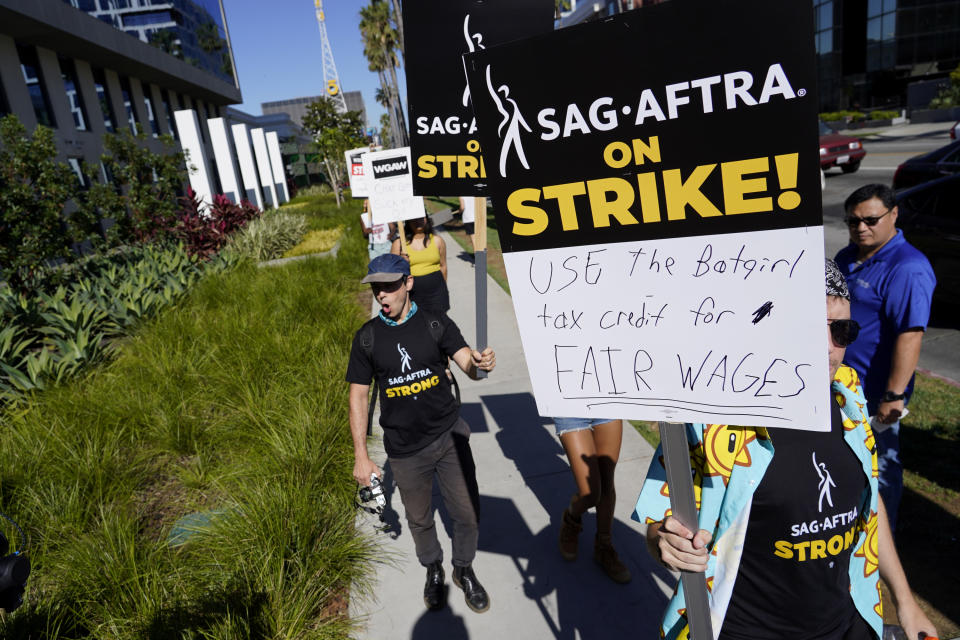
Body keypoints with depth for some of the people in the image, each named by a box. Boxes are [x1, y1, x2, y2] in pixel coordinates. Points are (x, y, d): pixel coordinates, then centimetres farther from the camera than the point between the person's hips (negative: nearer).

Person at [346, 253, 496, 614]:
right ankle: (433, 570, 47)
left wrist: (479, 363, -42)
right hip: (405, 449, 1)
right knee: (420, 519, 18)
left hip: (449, 434, 0)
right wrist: (361, 457, -4)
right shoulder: (367, 338, -6)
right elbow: (358, 396, -2)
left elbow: (467, 364, -16)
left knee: (467, 512, 8)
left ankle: (464, 569, 37)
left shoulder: (436, 324, -8)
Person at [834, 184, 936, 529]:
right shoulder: (847, 257, 7)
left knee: (879, 467, 9)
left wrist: (894, 395, -27)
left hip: (875, 393, -9)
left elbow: (910, 335, -25)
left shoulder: (907, 269, -20)